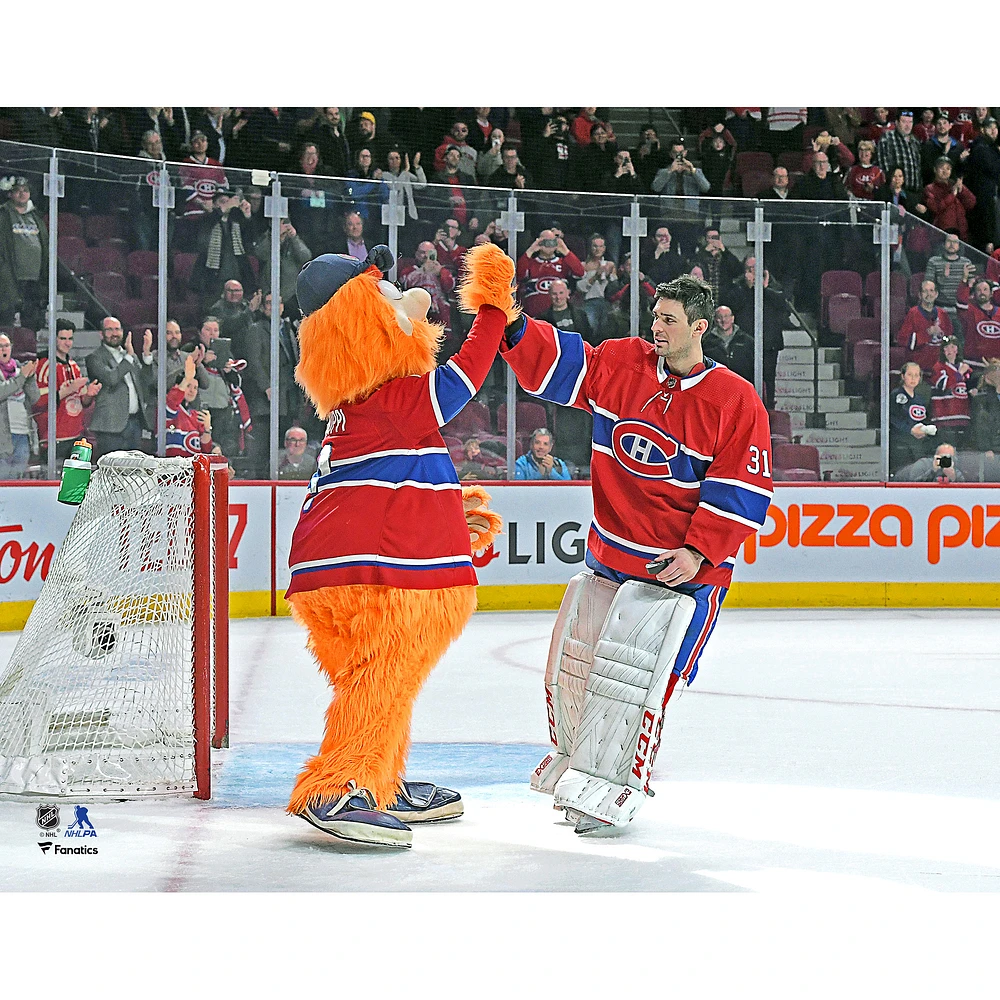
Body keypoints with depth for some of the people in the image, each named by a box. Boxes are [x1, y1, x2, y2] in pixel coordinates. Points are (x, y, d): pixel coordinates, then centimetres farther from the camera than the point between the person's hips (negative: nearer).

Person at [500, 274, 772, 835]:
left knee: (637, 675, -11)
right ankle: (573, 757, 33)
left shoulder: (736, 401, -11)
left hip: (685, 567, -5)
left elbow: (744, 491, -11)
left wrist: (698, 552, -17)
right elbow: (556, 364, 0)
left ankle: (611, 786, 1)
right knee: (572, 663, 12)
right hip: (610, 552, 6)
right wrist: (514, 328, -18)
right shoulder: (619, 364, 2)